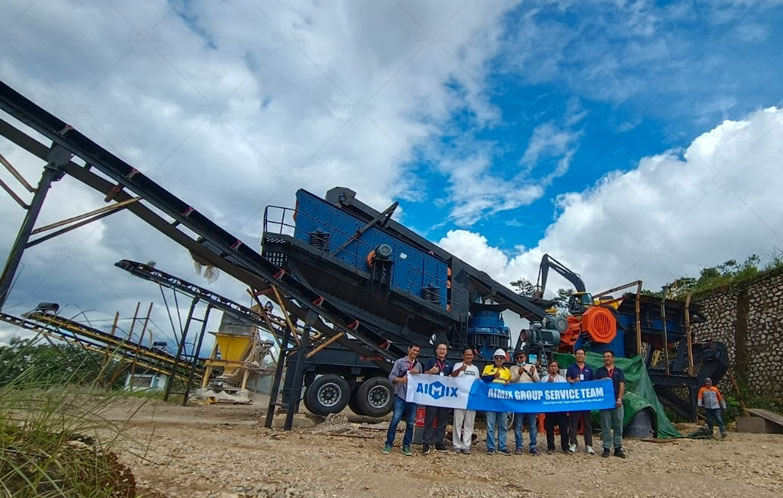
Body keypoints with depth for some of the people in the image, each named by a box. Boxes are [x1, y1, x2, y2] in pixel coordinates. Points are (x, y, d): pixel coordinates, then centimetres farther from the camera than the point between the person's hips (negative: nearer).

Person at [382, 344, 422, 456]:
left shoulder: (418, 365, 15)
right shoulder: (400, 362, 2)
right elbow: (391, 377, -6)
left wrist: (417, 373, -5)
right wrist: (401, 379, -25)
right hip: (400, 396, -4)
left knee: (410, 422, 5)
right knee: (395, 419, -8)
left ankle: (406, 446, 16)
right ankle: (388, 444, 4)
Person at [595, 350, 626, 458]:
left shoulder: (619, 371, 9)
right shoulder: (599, 371, 9)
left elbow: (622, 386, 1)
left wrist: (619, 399, -9)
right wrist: (602, 380, -16)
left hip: (617, 402, 1)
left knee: (618, 426, 4)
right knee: (605, 426, 2)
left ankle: (618, 448, 12)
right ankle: (606, 448, 7)